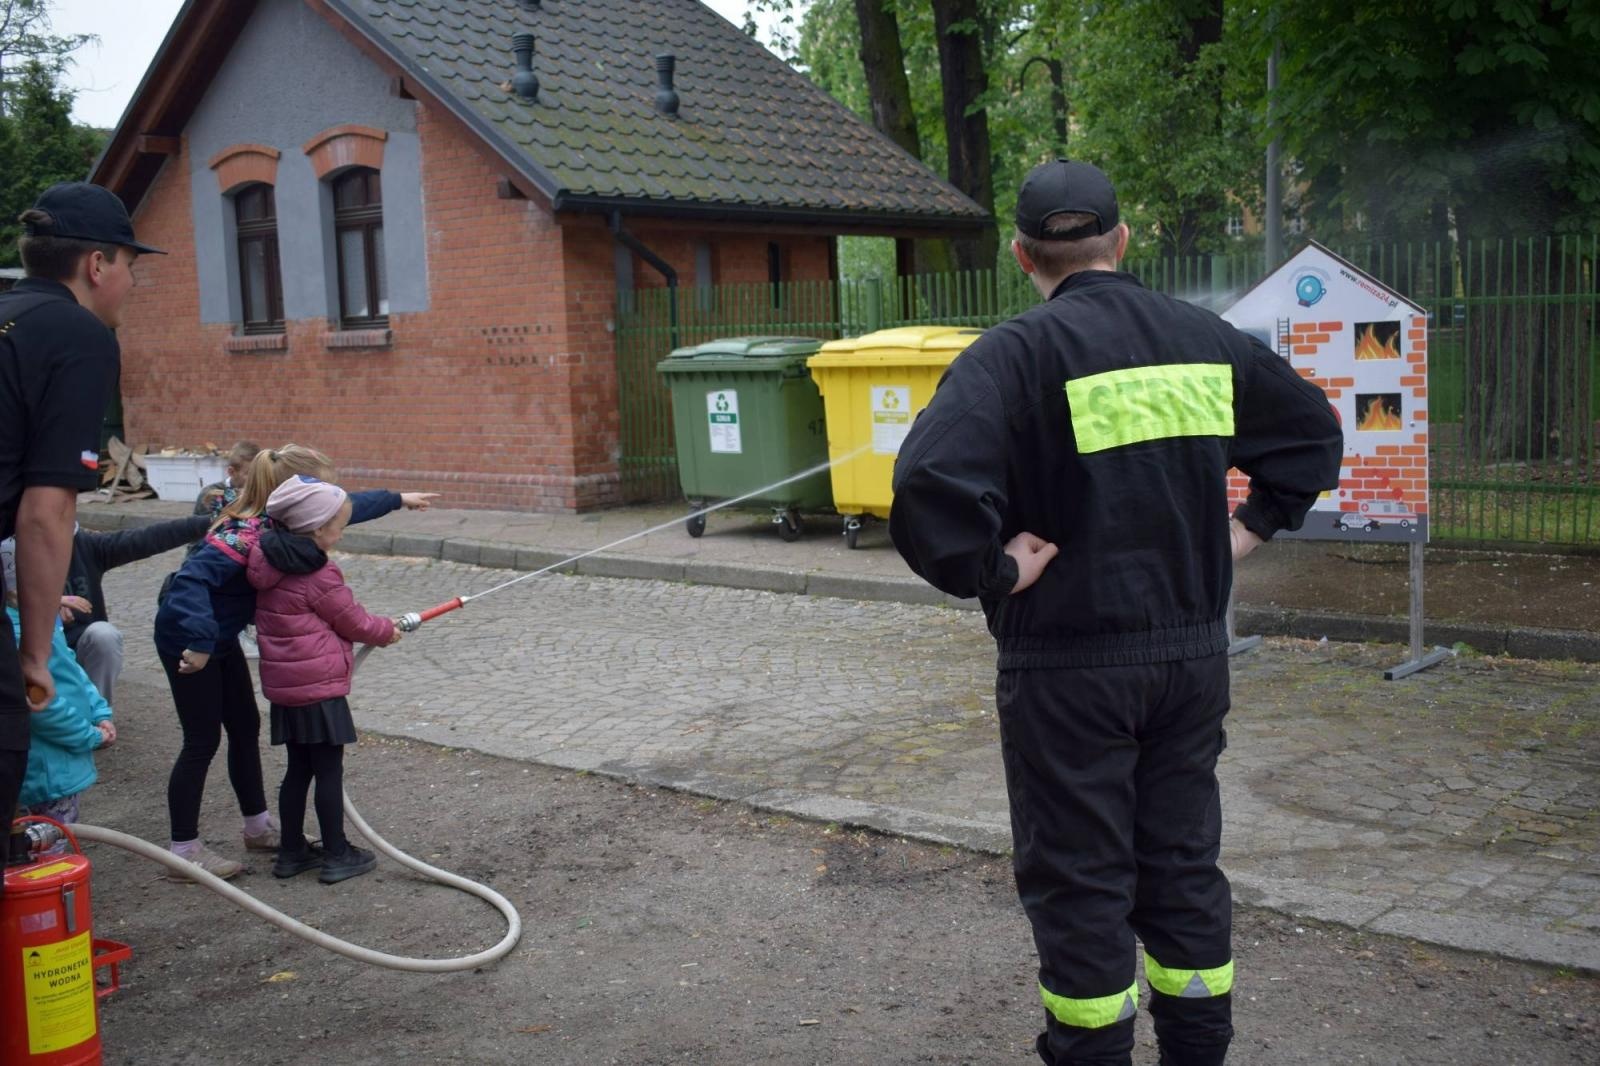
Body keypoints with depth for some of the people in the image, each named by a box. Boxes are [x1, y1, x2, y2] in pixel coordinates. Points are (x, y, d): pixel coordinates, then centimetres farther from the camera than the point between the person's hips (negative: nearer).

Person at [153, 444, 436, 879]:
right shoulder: (247, 533, -29)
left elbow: (347, 507, 15)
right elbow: (191, 578, -39)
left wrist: (399, 498, 26)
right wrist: (200, 642, -43)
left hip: (219, 636, 10)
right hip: (187, 640, -10)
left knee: (246, 727, 16)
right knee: (203, 740, -3)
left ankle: (259, 826, 32)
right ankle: (184, 852, 8)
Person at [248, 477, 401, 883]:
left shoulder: (272, 561, 5)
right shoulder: (320, 575, -19)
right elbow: (353, 622, -7)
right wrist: (387, 630, 10)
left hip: (285, 684, 8)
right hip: (319, 686, -8)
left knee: (298, 768, 17)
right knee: (329, 771, 3)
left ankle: (292, 850, 25)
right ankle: (337, 856, 12)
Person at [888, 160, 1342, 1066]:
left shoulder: (1016, 354, -14)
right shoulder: (1206, 337, 5)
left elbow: (930, 483, -29)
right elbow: (1313, 426, 19)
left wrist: (988, 571, -15)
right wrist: (1250, 527, 16)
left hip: (1067, 669, -5)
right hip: (1194, 652, 6)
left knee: (1079, 886, 7)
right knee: (1185, 865, 18)